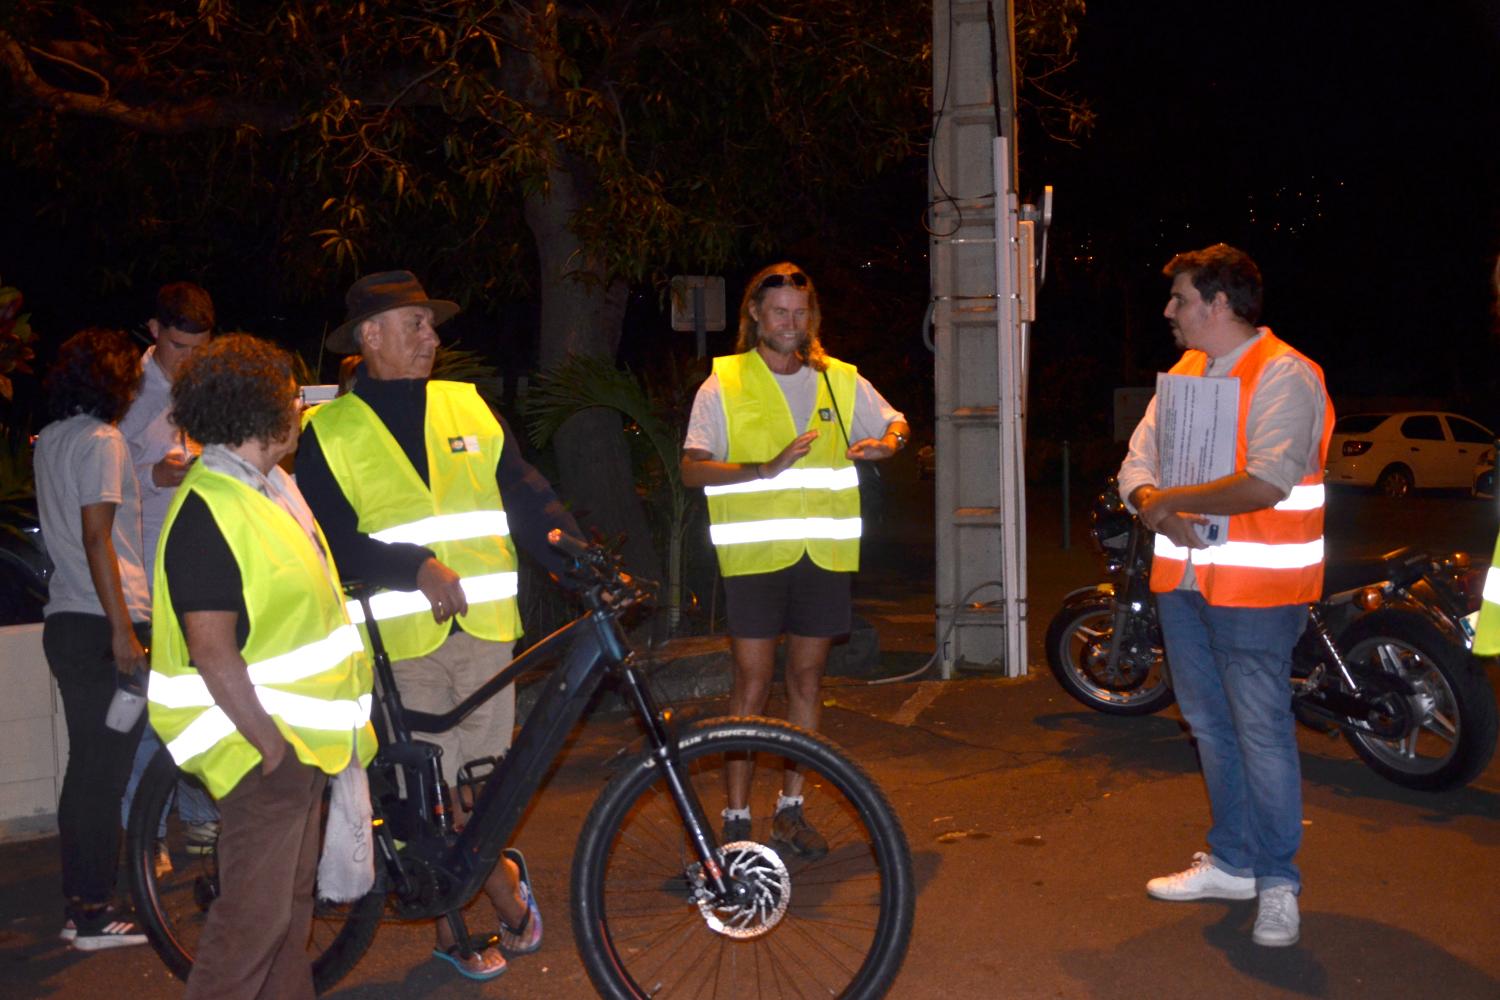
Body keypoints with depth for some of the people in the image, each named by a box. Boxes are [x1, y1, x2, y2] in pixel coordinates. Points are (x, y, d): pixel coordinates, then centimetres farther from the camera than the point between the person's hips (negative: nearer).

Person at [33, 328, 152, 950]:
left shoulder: (49, 440, 15)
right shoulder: (102, 439, -11)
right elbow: (96, 537, -17)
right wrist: (122, 628, -19)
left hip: (65, 618, 9)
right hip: (102, 621, -9)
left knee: (86, 765, 14)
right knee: (105, 769, -4)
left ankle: (78, 904, 20)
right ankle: (96, 913, 2)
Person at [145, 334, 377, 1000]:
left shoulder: (273, 486, 11)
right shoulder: (209, 509, -20)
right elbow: (213, 652, -23)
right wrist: (271, 745, -21)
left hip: (302, 733, 10)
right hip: (262, 743, -10)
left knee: (294, 895, 19)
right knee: (255, 915, -3)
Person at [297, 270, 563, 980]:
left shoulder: (468, 407, 13)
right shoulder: (329, 431, 3)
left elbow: (526, 496, 6)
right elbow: (334, 540, -7)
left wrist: (584, 561, -9)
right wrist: (418, 567, -21)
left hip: (485, 626, 3)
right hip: (403, 637, -3)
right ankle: (508, 894, 22)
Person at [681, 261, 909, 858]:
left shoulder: (840, 381, 10)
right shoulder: (724, 383, 0)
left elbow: (895, 423, 22)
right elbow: (692, 469, -8)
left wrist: (887, 442, -3)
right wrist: (766, 468, -22)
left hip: (824, 554, 4)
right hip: (755, 554, -4)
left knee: (807, 679, 10)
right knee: (753, 683, -3)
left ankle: (790, 809, 22)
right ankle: (736, 818, 6)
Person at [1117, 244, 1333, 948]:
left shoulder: (1284, 375, -12)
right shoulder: (1183, 373, 14)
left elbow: (1267, 482, -25)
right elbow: (1137, 464, 9)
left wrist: (1172, 500, -16)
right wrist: (1158, 508, -13)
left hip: (1255, 588, -8)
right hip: (1184, 579, 8)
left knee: (1261, 732, -3)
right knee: (1210, 726, 16)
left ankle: (1278, 882, 12)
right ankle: (1231, 863, 30)